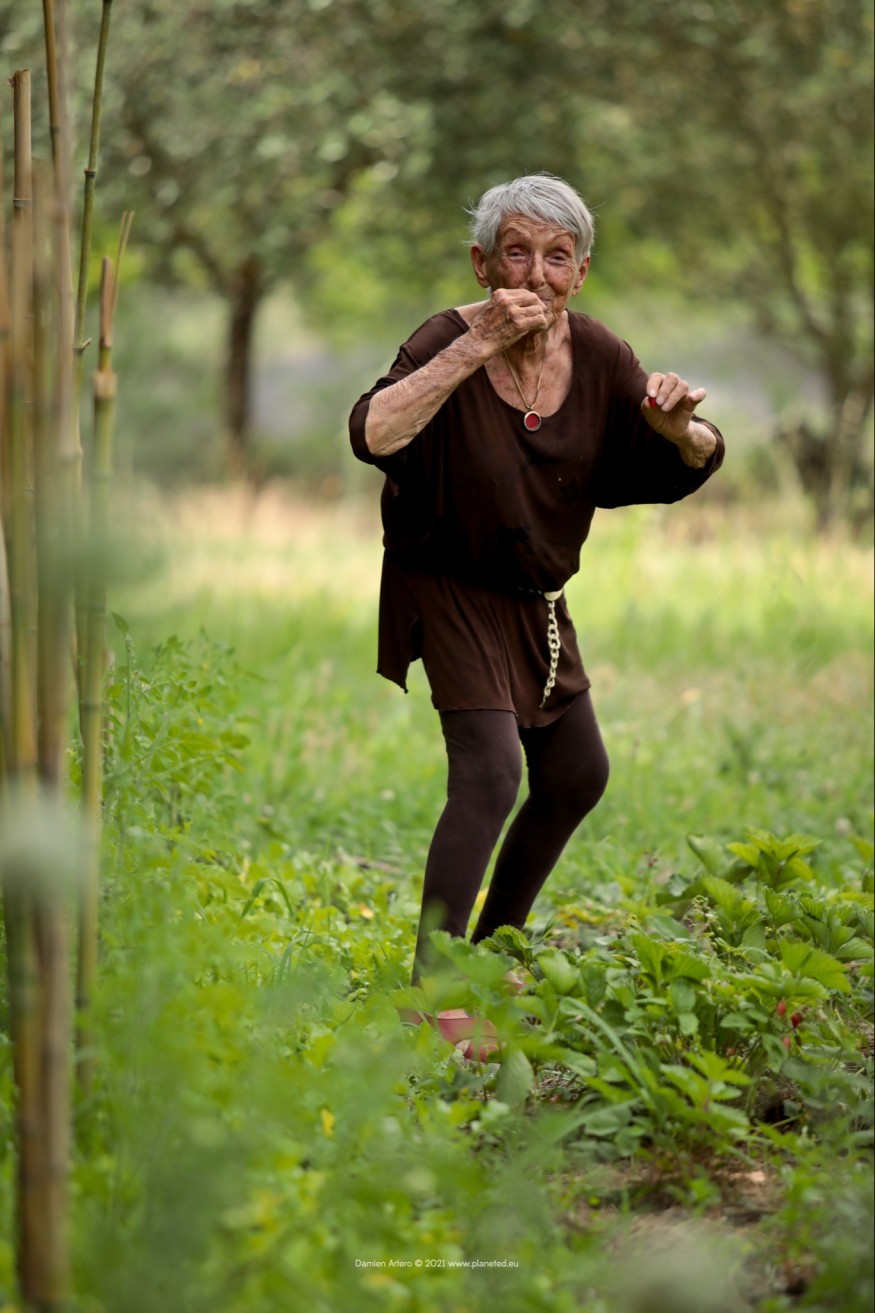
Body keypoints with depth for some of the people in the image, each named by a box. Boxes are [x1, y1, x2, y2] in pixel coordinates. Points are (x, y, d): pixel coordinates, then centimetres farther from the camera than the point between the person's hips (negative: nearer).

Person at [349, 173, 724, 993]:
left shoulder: (597, 357, -8)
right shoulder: (449, 342, -24)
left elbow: (692, 466, -1)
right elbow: (373, 435, -43)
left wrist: (679, 428, -24)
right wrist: (477, 347, -44)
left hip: (536, 600, 7)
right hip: (448, 589, -7)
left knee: (577, 777, 16)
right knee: (490, 769, -21)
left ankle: (495, 945, 37)